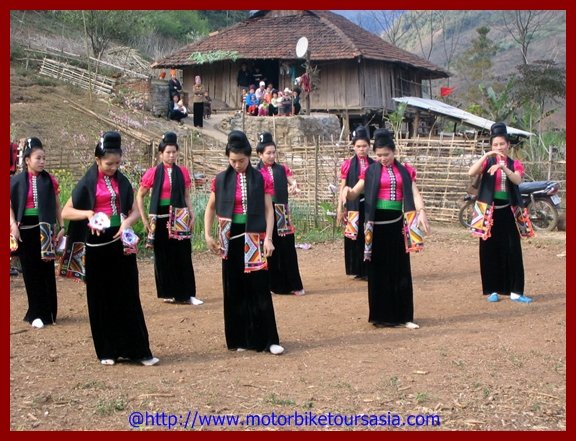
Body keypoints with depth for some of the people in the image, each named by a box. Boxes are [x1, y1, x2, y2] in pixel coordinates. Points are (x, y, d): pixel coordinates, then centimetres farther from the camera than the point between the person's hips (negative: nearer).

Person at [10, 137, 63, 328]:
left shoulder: (50, 180, 3)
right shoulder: (17, 181, 1)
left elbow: (57, 205, 8)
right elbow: (10, 205, 3)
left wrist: (61, 227, 4)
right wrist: (13, 225, -10)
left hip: (45, 230, 0)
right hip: (26, 230, 0)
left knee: (46, 270, 4)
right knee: (31, 271, 3)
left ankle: (47, 311, 13)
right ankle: (36, 313, 9)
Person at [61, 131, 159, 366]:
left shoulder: (122, 182, 7)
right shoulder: (87, 183, -1)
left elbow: (135, 211, 10)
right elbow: (66, 212, 1)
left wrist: (127, 222, -12)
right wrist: (88, 213, -17)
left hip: (121, 243, 2)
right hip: (97, 244, -2)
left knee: (128, 296, 1)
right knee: (101, 298, 3)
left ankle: (138, 349, 4)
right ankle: (107, 351, 12)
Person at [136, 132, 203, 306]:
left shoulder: (183, 172, 5)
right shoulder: (153, 173, -2)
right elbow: (140, 196, 4)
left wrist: (192, 215, 3)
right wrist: (144, 219, 0)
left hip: (179, 219, 2)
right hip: (161, 218, -2)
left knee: (183, 256, 0)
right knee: (163, 256, 5)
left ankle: (186, 294, 4)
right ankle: (168, 293, 15)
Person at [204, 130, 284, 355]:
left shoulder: (261, 178, -2)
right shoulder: (221, 179, 3)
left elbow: (269, 210, -2)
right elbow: (211, 208, 12)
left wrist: (268, 238, -11)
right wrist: (208, 235, 2)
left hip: (254, 238, -2)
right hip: (231, 239, 2)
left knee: (259, 288, -2)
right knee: (234, 289, 7)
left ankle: (268, 339, 3)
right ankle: (239, 338, 17)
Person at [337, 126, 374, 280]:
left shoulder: (374, 165, 5)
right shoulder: (348, 164, 1)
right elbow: (342, 188, 2)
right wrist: (340, 209, -2)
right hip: (353, 205, -1)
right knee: (354, 236, 2)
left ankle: (368, 270, 7)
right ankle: (357, 270, 11)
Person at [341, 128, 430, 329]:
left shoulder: (405, 171, 7)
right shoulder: (371, 171, 4)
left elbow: (414, 193, -3)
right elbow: (355, 193, 3)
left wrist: (421, 212, -22)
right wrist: (347, 191, -22)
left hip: (396, 224, 1)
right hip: (377, 224, -1)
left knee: (400, 269, 4)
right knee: (378, 270, 3)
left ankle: (403, 316, 10)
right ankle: (381, 315, 11)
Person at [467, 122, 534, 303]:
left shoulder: (515, 164, 6)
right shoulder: (487, 162, 2)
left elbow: (517, 180, -16)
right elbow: (471, 172, -18)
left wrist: (504, 168, -33)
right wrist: (486, 155, -28)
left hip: (508, 212, 1)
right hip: (489, 211, -1)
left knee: (513, 251, 0)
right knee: (490, 251, 2)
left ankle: (515, 291, 5)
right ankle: (492, 290, 11)